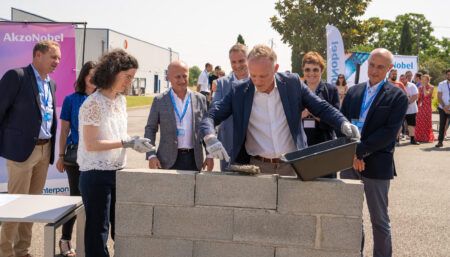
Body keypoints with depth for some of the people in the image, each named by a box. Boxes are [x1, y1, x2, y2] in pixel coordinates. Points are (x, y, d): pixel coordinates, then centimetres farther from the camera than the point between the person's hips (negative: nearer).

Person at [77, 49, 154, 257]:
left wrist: (133, 142, -4)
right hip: (96, 175, -7)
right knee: (98, 231, 3)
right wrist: (127, 143, -22)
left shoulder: (121, 100, 7)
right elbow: (91, 144, -20)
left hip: (117, 172, 7)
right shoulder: (93, 103, -16)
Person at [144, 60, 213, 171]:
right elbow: (150, 129, 3)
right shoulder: (159, 100, 2)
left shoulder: (200, 99, 7)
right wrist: (151, 155, -7)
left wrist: (210, 155, 4)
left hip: (194, 160, 2)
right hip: (168, 160, -2)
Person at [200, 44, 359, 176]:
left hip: (292, 166, 1)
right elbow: (210, 117, -3)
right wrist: (210, 138, -25)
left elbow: (322, 108, 6)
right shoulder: (239, 91, -2)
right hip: (257, 167, 0)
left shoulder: (292, 84, 0)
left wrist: (343, 123, -13)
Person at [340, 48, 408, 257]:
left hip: (376, 164, -4)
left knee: (379, 220, 6)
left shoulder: (397, 96, -4)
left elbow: (389, 132, -14)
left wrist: (360, 151, -18)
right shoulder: (353, 91, 10)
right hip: (349, 161, 5)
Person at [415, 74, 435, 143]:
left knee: (427, 121, -2)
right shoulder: (420, 87, 12)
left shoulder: (431, 87, -3)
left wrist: (424, 86, -15)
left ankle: (427, 137, 4)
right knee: (420, 122, 3)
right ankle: (420, 137, 11)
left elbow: (426, 94, -18)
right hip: (420, 106, 4)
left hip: (427, 107, -4)